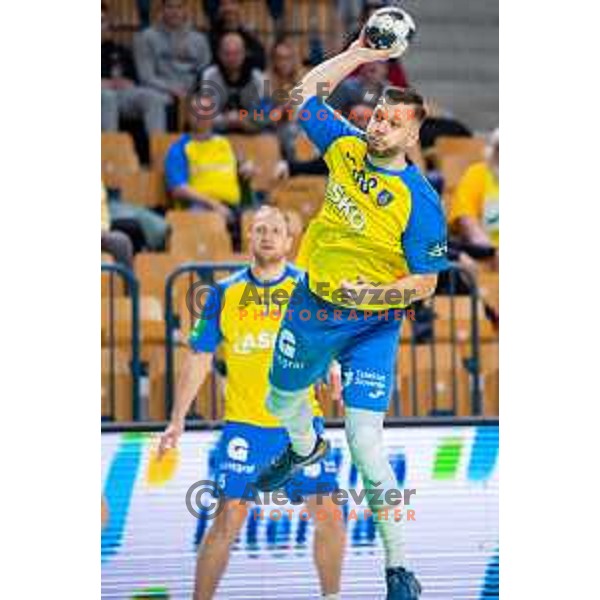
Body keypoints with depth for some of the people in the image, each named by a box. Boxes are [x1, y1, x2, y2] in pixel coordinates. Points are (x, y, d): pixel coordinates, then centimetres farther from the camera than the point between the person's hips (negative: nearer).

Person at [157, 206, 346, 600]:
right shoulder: (225, 294, 3)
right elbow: (199, 358, 8)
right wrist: (178, 419, 3)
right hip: (244, 422, -1)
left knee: (327, 514, -1)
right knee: (230, 518, -7)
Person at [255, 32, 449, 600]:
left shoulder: (420, 201, -20)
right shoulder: (346, 147, -6)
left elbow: (425, 281, -16)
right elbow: (309, 92, 8)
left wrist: (376, 293, -33)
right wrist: (360, 51, 1)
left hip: (370, 325, -6)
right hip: (311, 306, 6)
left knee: (366, 447, -16)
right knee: (281, 402, 29)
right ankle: (304, 448, 66)